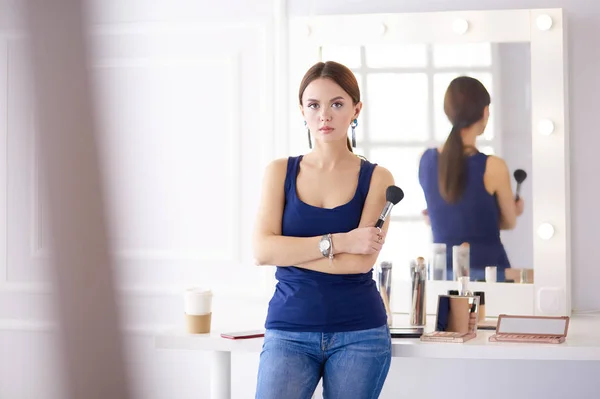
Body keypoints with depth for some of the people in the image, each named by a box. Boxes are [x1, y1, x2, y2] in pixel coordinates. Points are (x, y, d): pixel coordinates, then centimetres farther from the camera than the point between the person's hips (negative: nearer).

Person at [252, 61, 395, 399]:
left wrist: (289, 249, -7)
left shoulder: (377, 178, 1)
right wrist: (338, 242, -14)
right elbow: (263, 250, -7)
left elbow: (362, 260, -11)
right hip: (289, 332, 1)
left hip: (360, 334, 0)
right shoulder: (281, 172, 5)